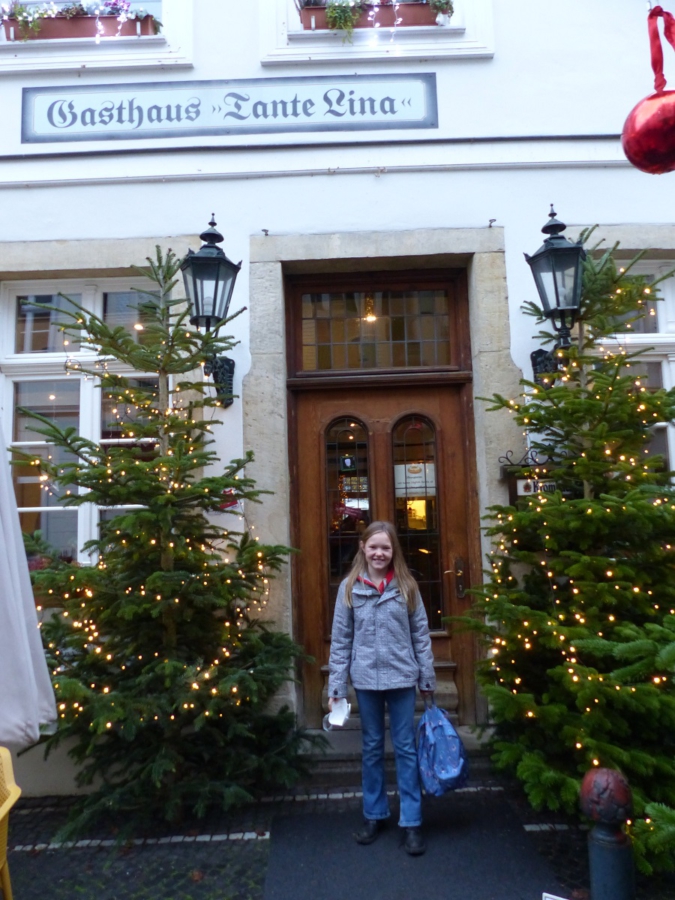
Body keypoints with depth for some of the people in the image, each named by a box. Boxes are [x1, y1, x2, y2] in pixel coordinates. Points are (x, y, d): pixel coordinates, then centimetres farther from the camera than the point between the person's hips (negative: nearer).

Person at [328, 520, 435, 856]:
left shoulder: (406, 586, -3)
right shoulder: (349, 587, -4)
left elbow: (421, 635, 1)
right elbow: (340, 640, -2)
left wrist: (428, 679, 2)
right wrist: (336, 687, -4)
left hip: (401, 678, 0)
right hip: (365, 680, 1)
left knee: (406, 749, 9)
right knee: (371, 748, 16)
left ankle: (411, 822, 21)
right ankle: (373, 814, 33)